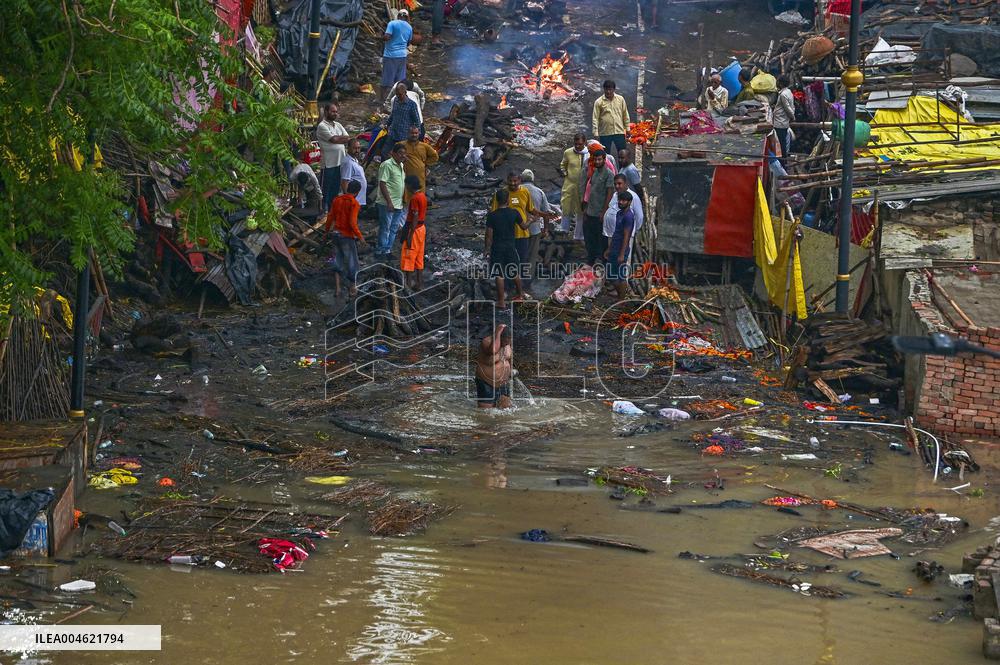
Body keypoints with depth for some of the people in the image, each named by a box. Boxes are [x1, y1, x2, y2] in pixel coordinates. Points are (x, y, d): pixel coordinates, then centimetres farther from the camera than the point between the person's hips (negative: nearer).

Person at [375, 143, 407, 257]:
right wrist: (389, 202, -22)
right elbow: (382, 184, -18)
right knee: (385, 228, -3)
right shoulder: (387, 165, -13)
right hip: (387, 204, -9)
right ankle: (381, 251, 3)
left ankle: (388, 249, 20)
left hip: (398, 204, 9)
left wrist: (403, 201, 22)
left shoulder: (401, 165, 14)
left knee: (394, 228, 12)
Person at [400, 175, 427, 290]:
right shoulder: (423, 196, 8)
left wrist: (409, 236, -21)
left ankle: (408, 284, -3)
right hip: (422, 229, 9)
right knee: (419, 258, 14)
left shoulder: (414, 198, -20)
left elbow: (415, 218, -22)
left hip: (414, 230, -9)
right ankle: (419, 284, 17)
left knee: (408, 258, -3)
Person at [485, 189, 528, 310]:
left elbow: (489, 235, -9)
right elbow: (524, 226, 8)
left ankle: (501, 301, 5)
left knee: (499, 275, 2)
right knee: (514, 272, 20)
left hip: (497, 248, -3)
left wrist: (487, 249, 3)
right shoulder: (514, 213, -8)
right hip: (510, 246, 3)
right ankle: (520, 293, 35)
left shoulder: (492, 216, -13)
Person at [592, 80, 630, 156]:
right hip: (605, 133, -1)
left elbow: (625, 115, 11)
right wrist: (596, 134, -9)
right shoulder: (599, 102, -4)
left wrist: (627, 129, 9)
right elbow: (595, 119, -4)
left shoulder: (620, 99, 3)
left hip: (619, 132, 1)